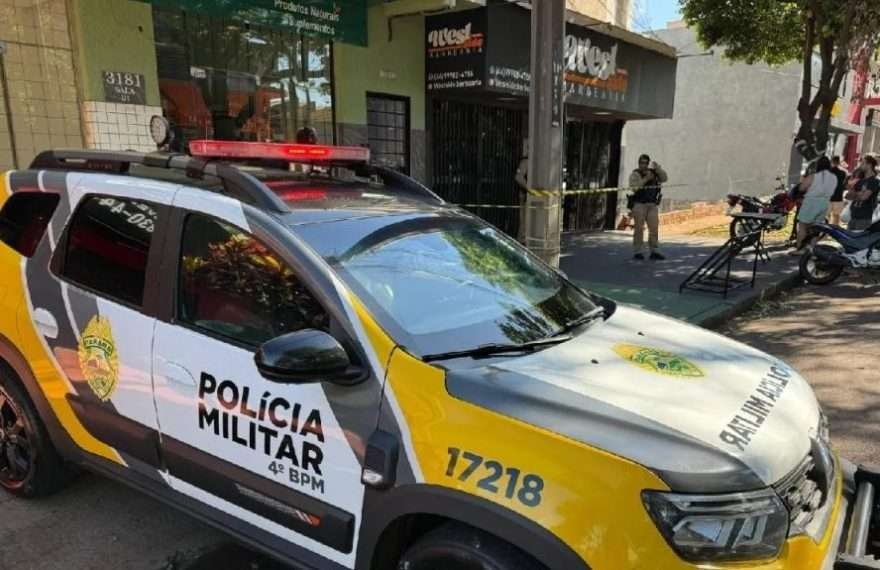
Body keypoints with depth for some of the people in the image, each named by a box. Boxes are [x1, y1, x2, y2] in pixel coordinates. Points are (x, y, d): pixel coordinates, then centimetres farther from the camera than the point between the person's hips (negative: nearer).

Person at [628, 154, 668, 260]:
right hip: (639, 204, -4)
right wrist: (645, 179, -23)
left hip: (652, 205, 4)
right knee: (639, 228, -5)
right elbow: (634, 186, -17)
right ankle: (638, 252, -1)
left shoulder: (654, 173, 12)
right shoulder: (635, 174, -2)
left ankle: (654, 252, 4)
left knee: (654, 228, 0)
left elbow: (664, 178, -3)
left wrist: (658, 168, -15)